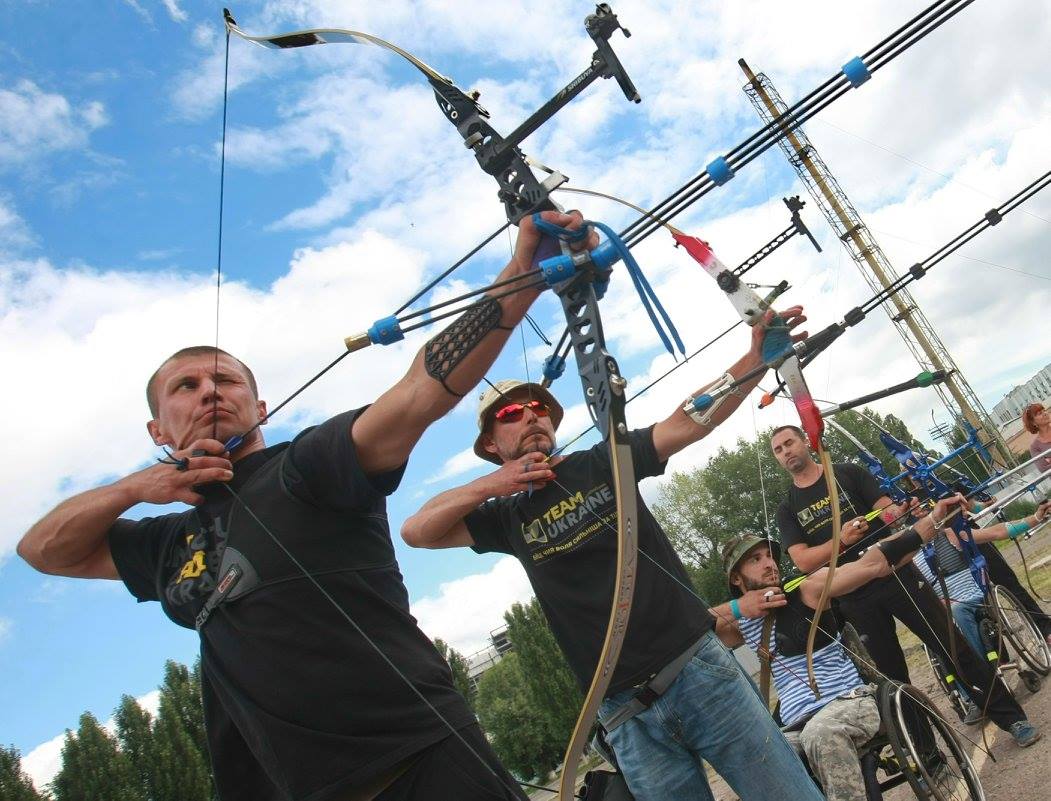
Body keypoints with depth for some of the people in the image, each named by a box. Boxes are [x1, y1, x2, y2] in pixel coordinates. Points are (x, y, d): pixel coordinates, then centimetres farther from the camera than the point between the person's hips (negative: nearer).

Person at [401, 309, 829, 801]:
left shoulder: (603, 462, 6)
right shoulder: (510, 515, 10)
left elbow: (689, 422, -7)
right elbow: (415, 531, 4)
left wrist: (756, 357, -21)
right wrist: (491, 485, -8)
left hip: (700, 667, -1)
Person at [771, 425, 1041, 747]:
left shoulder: (848, 474, 4)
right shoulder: (788, 509, 5)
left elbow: (887, 509, -5)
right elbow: (802, 561, -6)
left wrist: (902, 511, -29)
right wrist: (840, 540, -22)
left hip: (896, 575, -1)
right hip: (855, 599, 1)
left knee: (953, 646, 2)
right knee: (891, 675, 8)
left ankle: (1012, 718, 16)